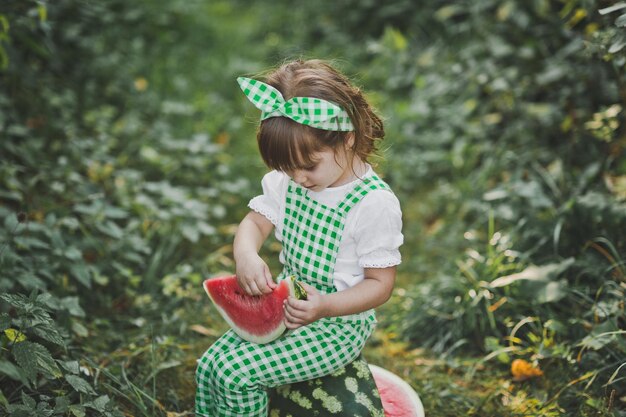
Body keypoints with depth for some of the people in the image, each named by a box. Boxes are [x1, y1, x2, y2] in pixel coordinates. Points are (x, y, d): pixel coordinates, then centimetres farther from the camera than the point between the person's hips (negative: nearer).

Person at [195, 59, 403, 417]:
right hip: (287, 303, 7)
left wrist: (325, 306, -31)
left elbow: (381, 284, -16)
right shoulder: (287, 182, -3)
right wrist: (246, 255, -19)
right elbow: (256, 222, 5)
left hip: (339, 322, -7)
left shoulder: (375, 203, -22)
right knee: (209, 366, -4)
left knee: (234, 374, -18)